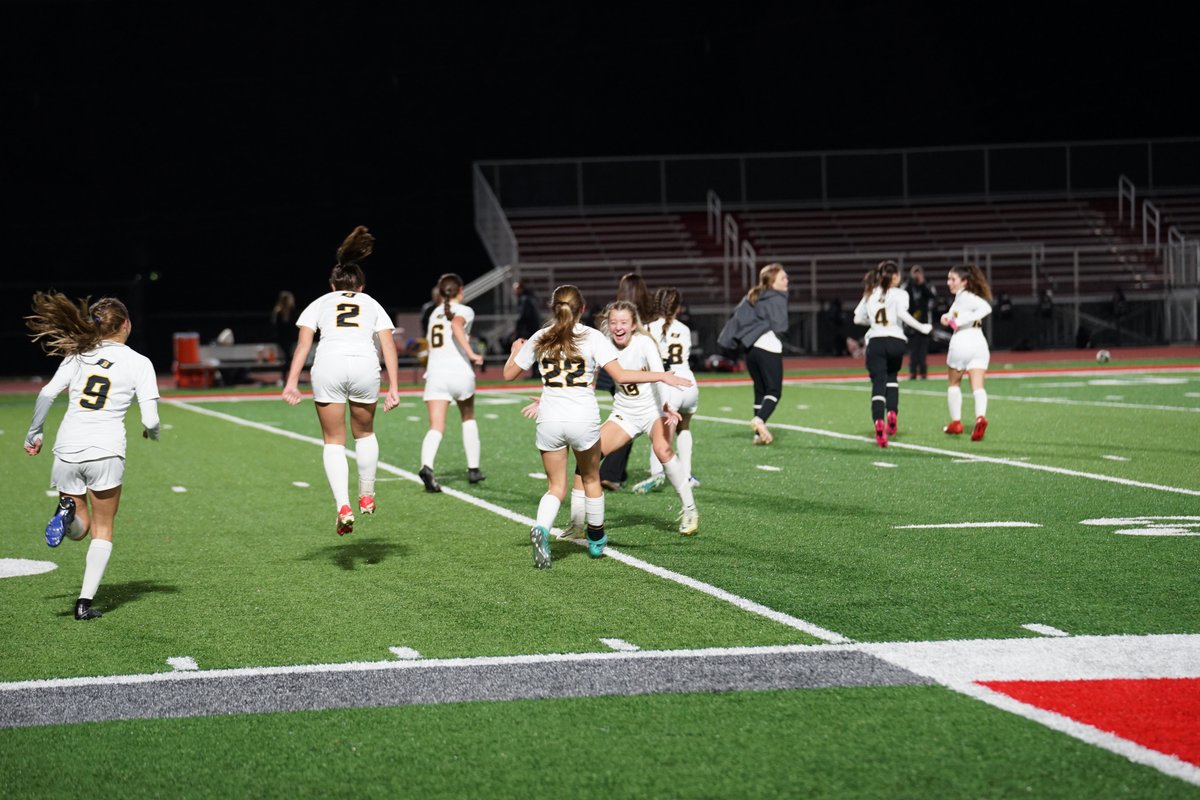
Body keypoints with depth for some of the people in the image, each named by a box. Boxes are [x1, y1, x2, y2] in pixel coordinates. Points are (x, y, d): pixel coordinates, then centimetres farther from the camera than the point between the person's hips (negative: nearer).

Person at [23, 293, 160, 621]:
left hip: (67, 449, 3)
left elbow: (46, 394, 2)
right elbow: (151, 421, -4)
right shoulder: (139, 363, 1)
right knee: (102, 530, 12)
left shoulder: (78, 355, 10)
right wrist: (151, 432, 19)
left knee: (79, 528, 20)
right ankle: (85, 602, 0)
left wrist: (33, 434, 14)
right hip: (105, 452, -3)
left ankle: (66, 510, -15)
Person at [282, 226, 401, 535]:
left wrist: (292, 382, 1)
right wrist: (393, 388, 7)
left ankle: (343, 507, -10)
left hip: (327, 364, -1)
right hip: (365, 365, 1)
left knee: (334, 442, 7)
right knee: (365, 433, 25)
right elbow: (388, 346, 12)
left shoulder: (320, 303, 25)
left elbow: (303, 344, 9)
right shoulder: (372, 304, 27)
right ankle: (367, 496, 28)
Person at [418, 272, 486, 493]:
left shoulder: (434, 314, 20)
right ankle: (473, 468, 24)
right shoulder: (464, 311, 4)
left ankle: (426, 465, -33)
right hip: (459, 371, -3)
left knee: (436, 427, -7)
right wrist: (471, 354, -23)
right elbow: (456, 324, -19)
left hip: (435, 373, 3)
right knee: (468, 418, 22)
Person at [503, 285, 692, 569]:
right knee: (591, 479, 21)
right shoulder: (592, 337, -4)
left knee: (556, 487, 8)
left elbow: (509, 374, 13)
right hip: (583, 418, -2)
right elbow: (620, 375, -13)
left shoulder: (539, 339, 4)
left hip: (549, 420, 2)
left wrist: (516, 350, 33)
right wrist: (662, 376, -7)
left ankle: (541, 528, -21)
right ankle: (596, 540, 34)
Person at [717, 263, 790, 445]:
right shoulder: (777, 299, -5)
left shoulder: (752, 297, 16)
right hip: (769, 348, -7)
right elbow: (780, 327, -9)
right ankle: (760, 419, -31)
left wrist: (730, 340, 11)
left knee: (760, 390, 14)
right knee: (774, 390, -6)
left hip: (750, 348, 7)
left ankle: (760, 433, 9)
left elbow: (737, 316, 10)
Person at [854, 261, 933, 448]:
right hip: (895, 340, -1)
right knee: (892, 377, 24)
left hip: (875, 341, 1)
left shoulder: (870, 294, 15)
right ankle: (892, 412, 2)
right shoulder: (899, 294, 2)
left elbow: (858, 318, 16)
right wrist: (922, 328, -8)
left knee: (878, 383, -6)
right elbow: (902, 313, -15)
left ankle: (878, 421, -28)